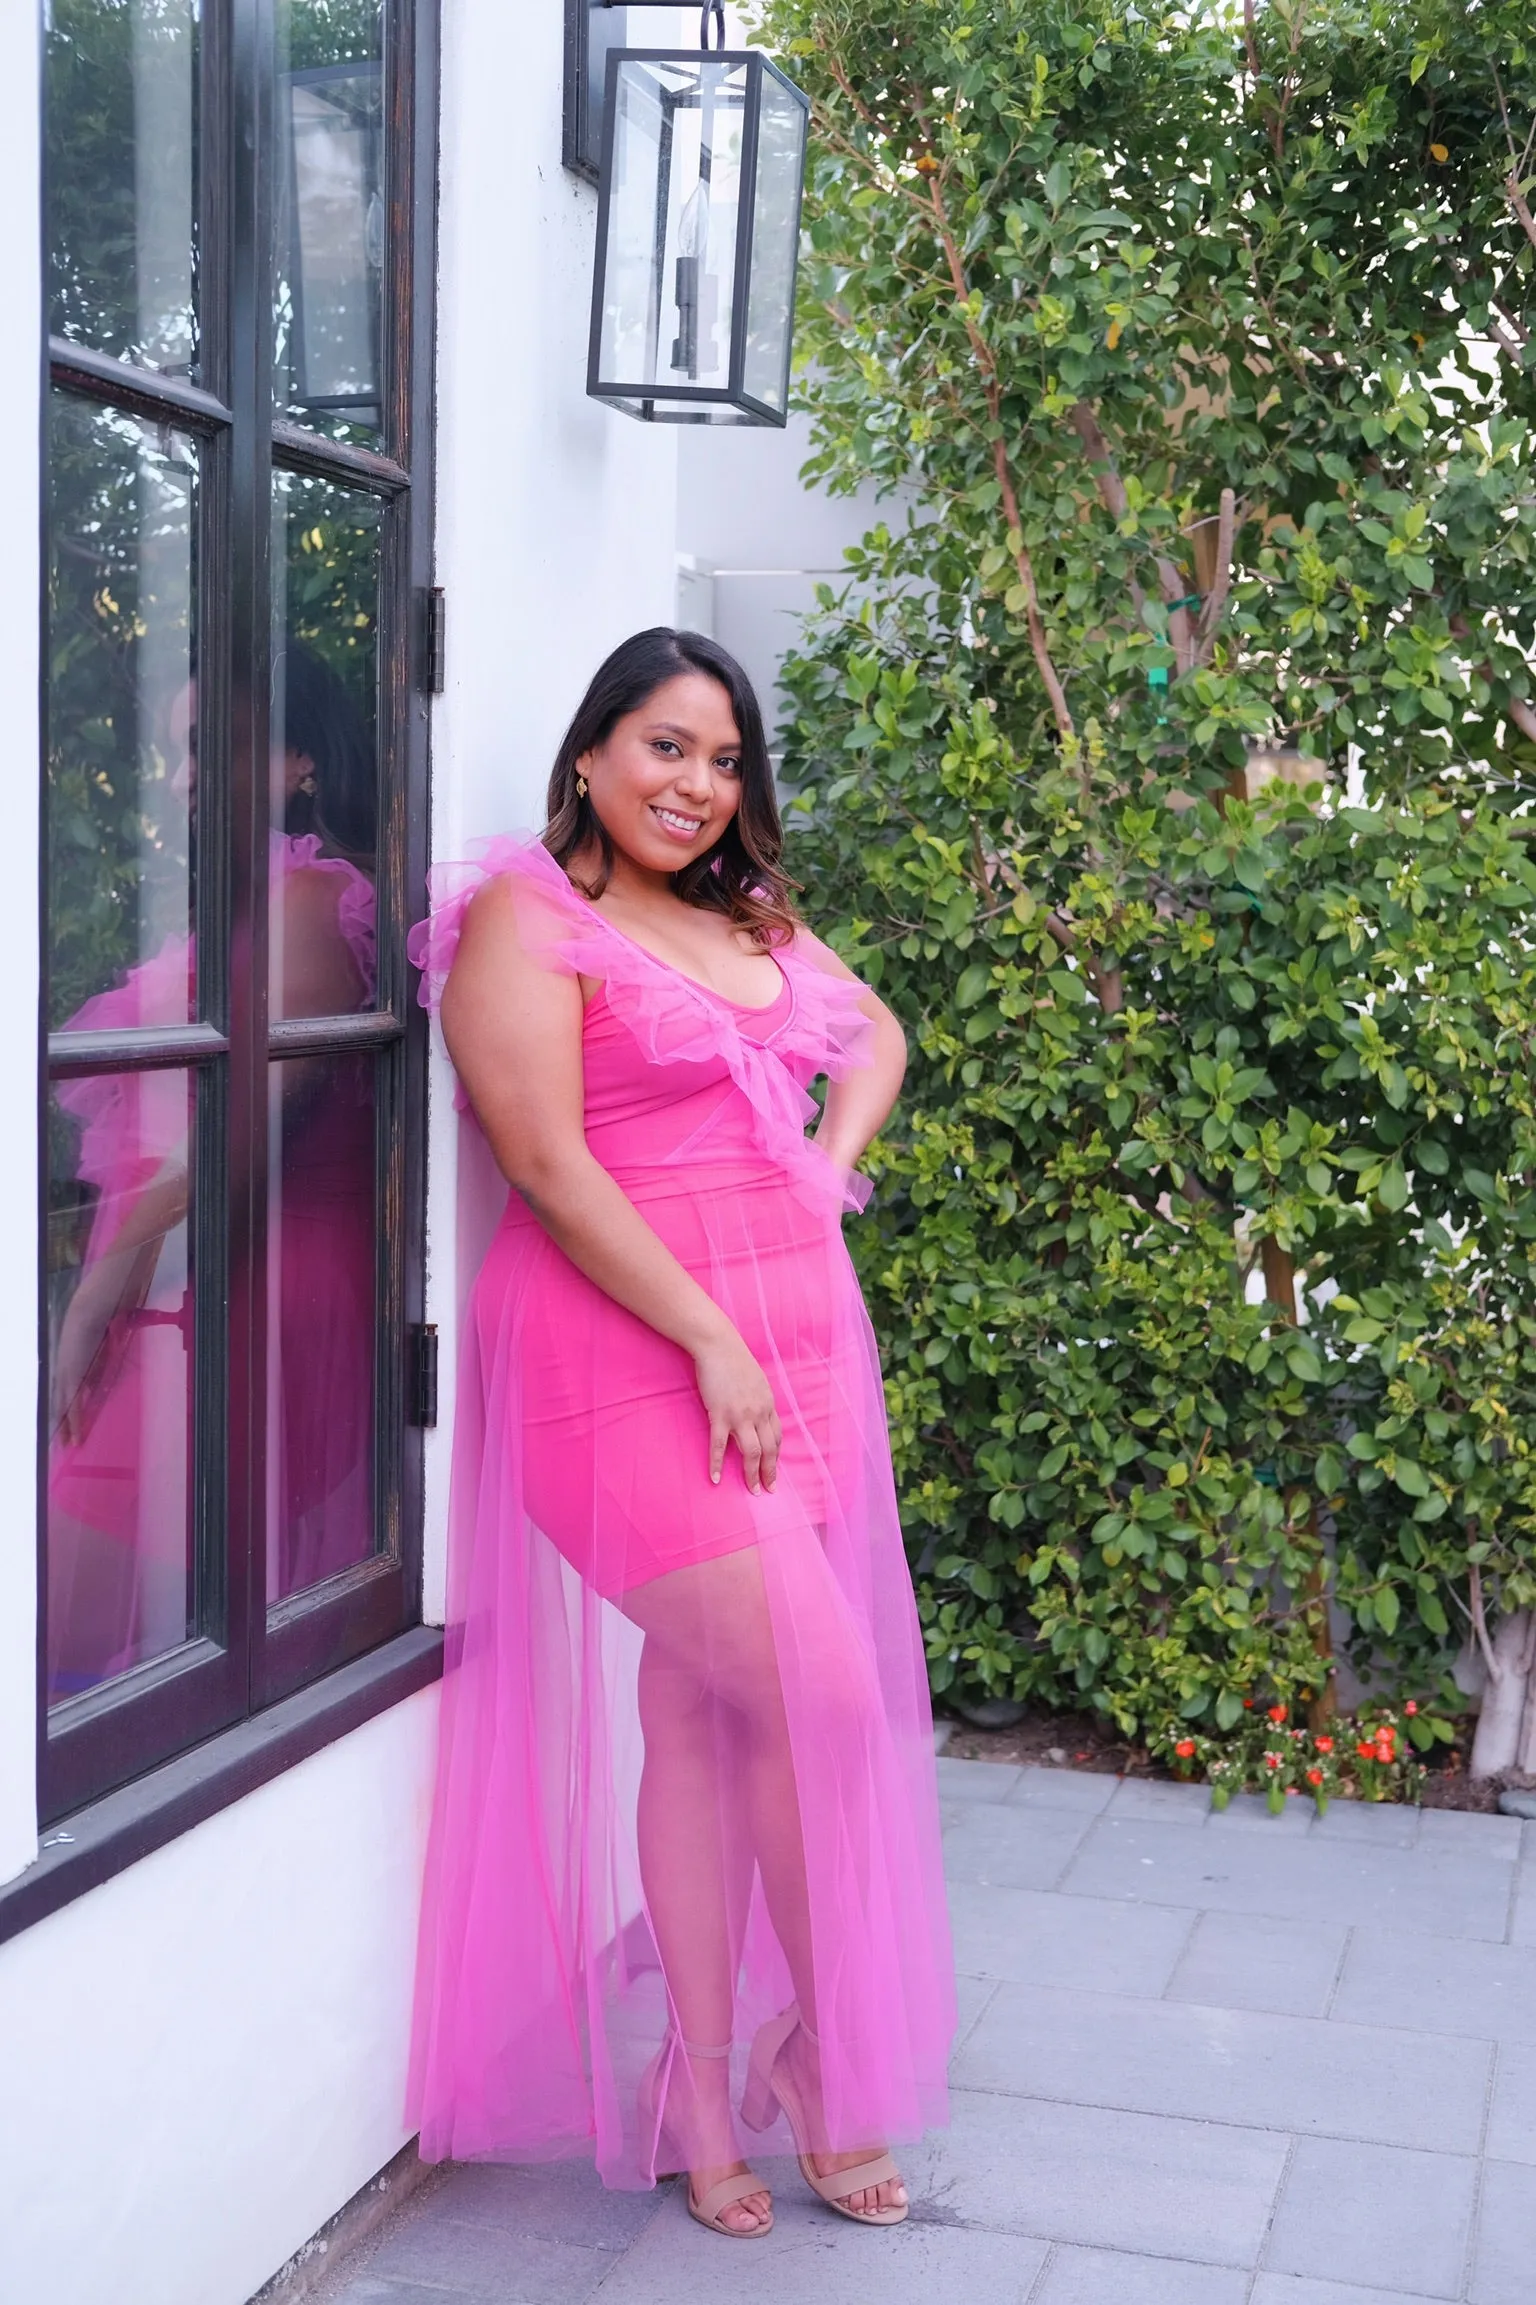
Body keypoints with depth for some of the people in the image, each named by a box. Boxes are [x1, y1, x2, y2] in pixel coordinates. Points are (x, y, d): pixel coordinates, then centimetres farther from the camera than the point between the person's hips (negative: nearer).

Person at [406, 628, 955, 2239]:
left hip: (790, 1347, 7)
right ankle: (825, 2053, 11)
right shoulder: (525, 920, -5)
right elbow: (548, 1163, -14)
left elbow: (875, 1035, 33)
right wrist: (712, 1345, -16)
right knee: (824, 1694, -11)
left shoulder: (751, 922, 17)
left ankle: (701, 2097, 17)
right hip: (633, 1356, -7)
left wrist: (832, 1166, 14)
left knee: (698, 1712, 8)